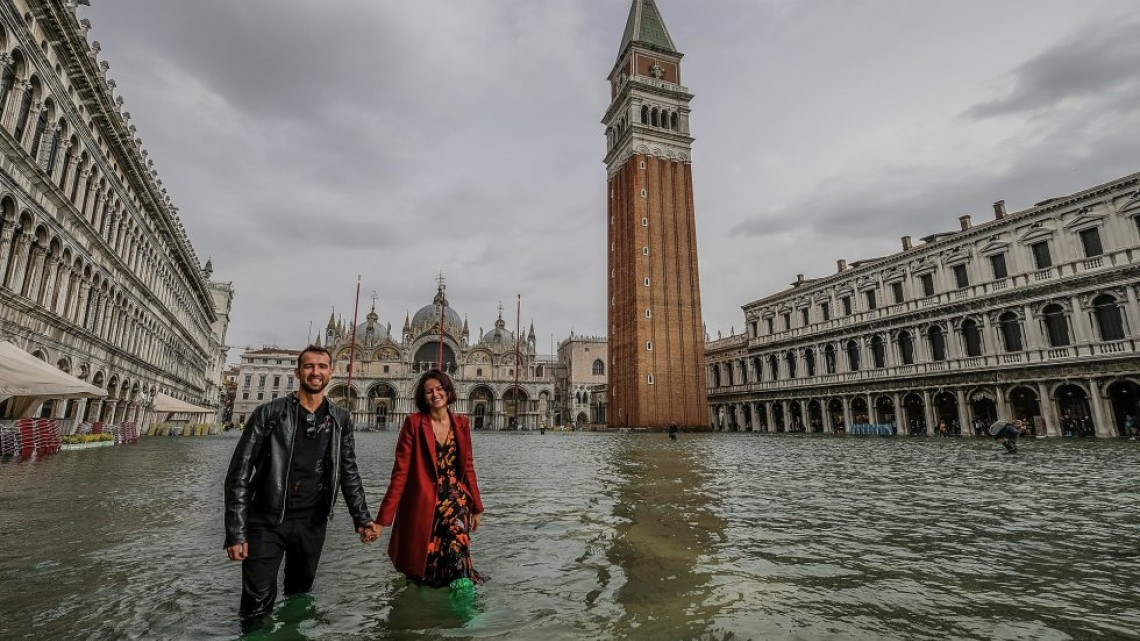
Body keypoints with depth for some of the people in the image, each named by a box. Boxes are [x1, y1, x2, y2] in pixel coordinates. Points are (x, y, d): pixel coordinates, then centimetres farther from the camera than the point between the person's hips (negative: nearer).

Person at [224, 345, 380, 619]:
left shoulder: (340, 419, 2)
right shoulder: (269, 413, -8)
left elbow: (348, 472, 6)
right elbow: (240, 474, -7)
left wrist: (362, 519, 0)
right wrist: (236, 532, -12)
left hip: (312, 523, 3)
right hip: (267, 522, -3)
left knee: (300, 595, 17)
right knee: (258, 604, 2)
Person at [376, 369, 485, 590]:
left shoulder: (461, 423, 4)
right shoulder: (413, 423, -7)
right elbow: (400, 472, -8)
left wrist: (477, 507, 12)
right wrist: (384, 519, -11)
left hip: (456, 501, 2)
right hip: (422, 505, -2)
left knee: (457, 552, -18)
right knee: (421, 571, 9)